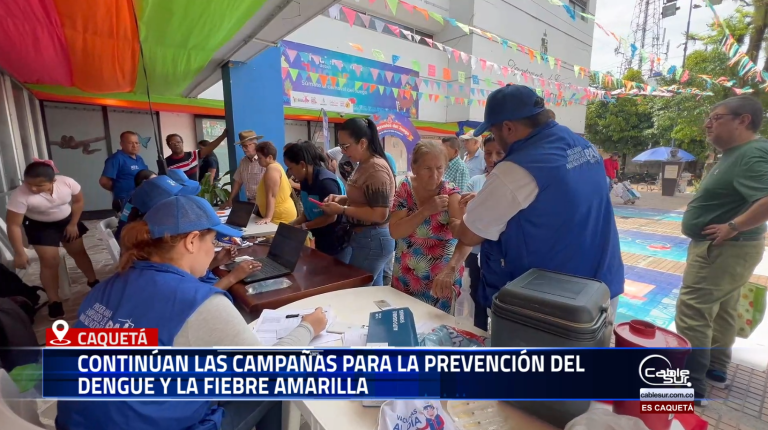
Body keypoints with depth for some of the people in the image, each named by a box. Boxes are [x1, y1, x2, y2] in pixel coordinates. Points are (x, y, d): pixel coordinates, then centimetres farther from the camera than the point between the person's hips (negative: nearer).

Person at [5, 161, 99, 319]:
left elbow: (79, 201, -8)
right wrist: (19, 253, -23)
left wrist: (73, 224, -7)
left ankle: (93, 282, 35)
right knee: (50, 261, -7)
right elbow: (13, 225, -25)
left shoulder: (67, 183, -28)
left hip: (67, 220, 3)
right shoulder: (20, 195, -33)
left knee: (79, 252, 15)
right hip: (39, 226, -2)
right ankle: (54, 302, 7)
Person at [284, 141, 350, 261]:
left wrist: (303, 226, -16)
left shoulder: (326, 182, -24)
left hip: (339, 242, -9)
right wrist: (292, 225, -6)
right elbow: (308, 212, 9)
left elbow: (331, 216, -22)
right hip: (321, 241, 9)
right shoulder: (305, 181, 3)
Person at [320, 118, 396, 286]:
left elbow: (379, 214, -25)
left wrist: (342, 210, -21)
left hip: (372, 240, -10)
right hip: (371, 238, 10)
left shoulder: (376, 168, -21)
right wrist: (343, 199, 3)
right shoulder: (364, 164, 9)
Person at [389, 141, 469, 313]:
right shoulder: (405, 188, -6)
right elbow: (395, 232, -13)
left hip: (440, 278, -3)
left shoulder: (450, 193, -15)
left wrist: (449, 270, -45)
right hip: (405, 277, 3)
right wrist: (426, 210, -24)